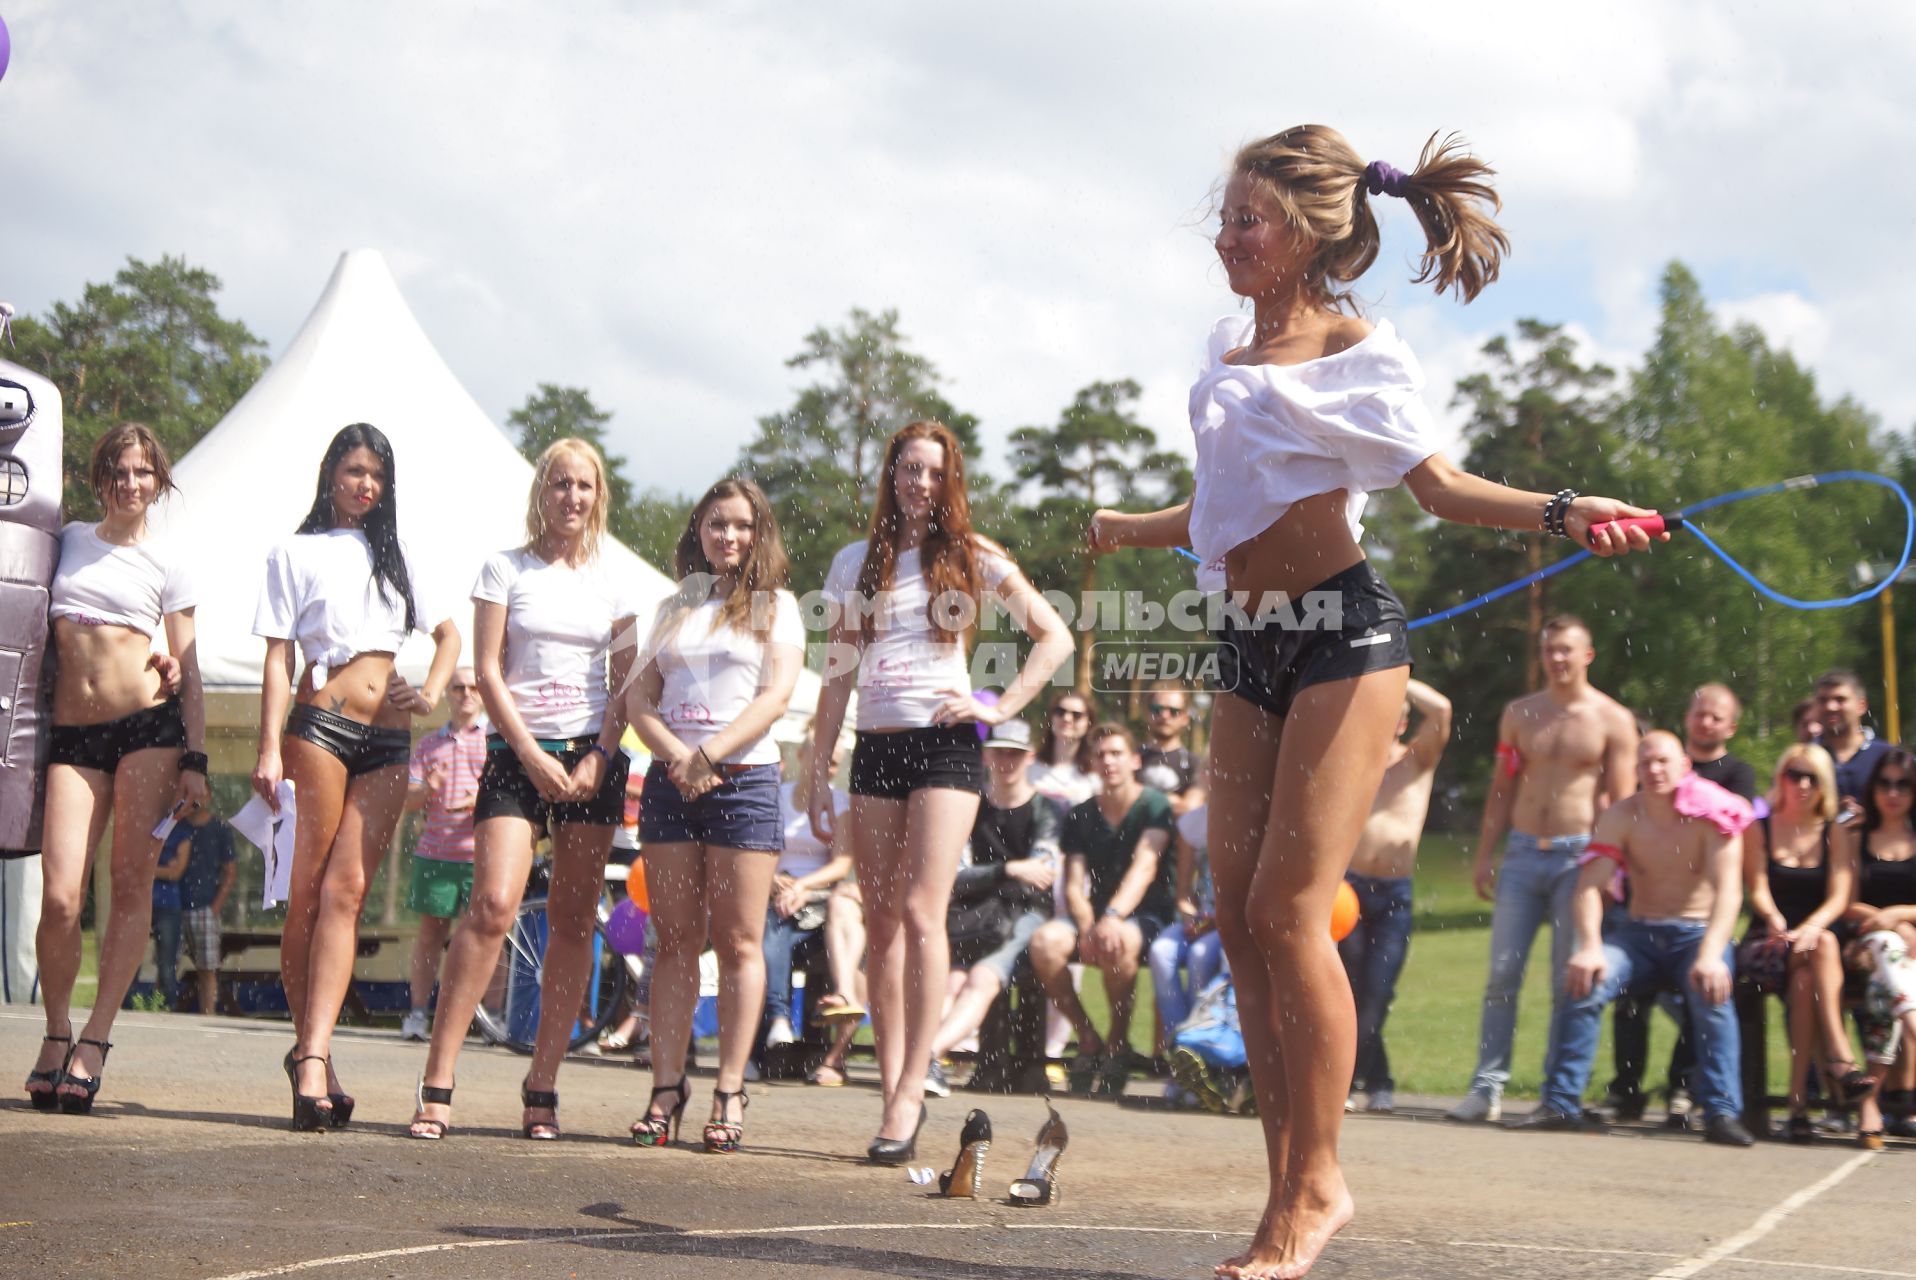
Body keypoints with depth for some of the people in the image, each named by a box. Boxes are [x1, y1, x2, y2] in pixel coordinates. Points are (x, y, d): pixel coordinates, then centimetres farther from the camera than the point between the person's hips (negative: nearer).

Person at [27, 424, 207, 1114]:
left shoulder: (166, 565, 11)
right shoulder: (67, 541, 15)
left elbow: (188, 671, 8)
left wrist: (195, 760, 0)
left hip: (149, 726, -1)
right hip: (73, 735, 1)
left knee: (131, 884, -7)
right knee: (60, 897, -9)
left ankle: (95, 1039, -1)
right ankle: (56, 1033, 11)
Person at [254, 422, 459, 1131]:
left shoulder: (397, 556, 21)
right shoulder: (295, 554, 10)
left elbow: (449, 631, 27)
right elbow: (279, 657, 3)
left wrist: (431, 693, 8)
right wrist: (270, 749, -7)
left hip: (388, 739, 3)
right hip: (321, 725, -3)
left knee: (345, 893, -9)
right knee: (309, 894, -7)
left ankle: (311, 1056, -18)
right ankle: (311, 1050, 3)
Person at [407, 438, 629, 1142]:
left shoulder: (612, 582, 12)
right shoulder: (506, 569, 5)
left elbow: (625, 684, 9)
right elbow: (488, 671, 0)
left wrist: (599, 758, -6)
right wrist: (533, 756, -9)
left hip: (592, 757, 3)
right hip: (518, 753, -2)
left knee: (572, 920, 0)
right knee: (493, 904, -17)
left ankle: (542, 1086, 7)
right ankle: (436, 1083, -14)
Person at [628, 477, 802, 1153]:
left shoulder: (775, 606, 7)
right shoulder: (674, 608, 18)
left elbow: (777, 694, -5)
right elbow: (640, 696, 10)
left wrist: (708, 754, -14)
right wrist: (677, 756, -9)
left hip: (744, 780, -3)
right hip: (670, 782, 4)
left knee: (739, 943, -3)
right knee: (676, 940, 3)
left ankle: (729, 1094, 0)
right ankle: (666, 1089, 3)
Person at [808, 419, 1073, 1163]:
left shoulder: (972, 558, 6)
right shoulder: (856, 564, 14)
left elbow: (1055, 637, 7)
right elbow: (837, 677, 14)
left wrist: (999, 708, -5)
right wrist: (819, 773, 9)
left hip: (944, 745, -4)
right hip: (876, 751, 4)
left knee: (921, 913, -16)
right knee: (880, 923, 1)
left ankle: (911, 1089, -18)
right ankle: (892, 1090, 4)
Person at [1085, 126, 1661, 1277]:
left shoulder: (1357, 355, -7)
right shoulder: (1230, 345, 14)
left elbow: (1437, 482, -11)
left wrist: (1563, 513, -28)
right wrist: (1132, 530, 40)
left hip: (1343, 634, -7)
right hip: (1251, 647, 7)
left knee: (1289, 908, -12)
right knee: (1241, 915, 0)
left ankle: (1317, 1184, 0)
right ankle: (1291, 1188, 5)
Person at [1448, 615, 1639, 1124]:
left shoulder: (1613, 720, 1)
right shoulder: (1519, 714, 12)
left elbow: (1622, 801, -2)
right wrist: (1484, 854, 6)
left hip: (1579, 856, -3)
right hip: (1522, 853, 3)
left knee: (1569, 981, -1)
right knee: (1502, 974, -2)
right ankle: (1488, 1086, 1)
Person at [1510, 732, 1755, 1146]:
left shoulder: (1712, 816, -8)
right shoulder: (1621, 817, 0)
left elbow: (1728, 892, -18)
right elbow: (1590, 885, -9)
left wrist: (1711, 955, -34)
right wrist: (1590, 948, -27)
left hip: (1697, 932, -2)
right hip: (1639, 933, 2)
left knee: (1711, 992, -34)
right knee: (1585, 982, -25)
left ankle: (1722, 1113, -29)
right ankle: (1560, 1103, -19)